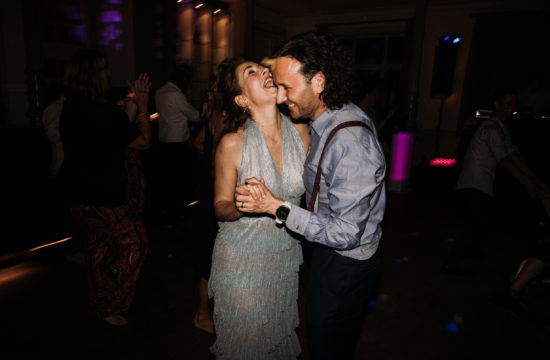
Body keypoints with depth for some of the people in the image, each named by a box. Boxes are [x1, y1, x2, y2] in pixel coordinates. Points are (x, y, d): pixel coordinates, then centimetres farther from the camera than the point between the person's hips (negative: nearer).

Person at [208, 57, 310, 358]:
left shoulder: (299, 130, -8)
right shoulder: (232, 142, -20)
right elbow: (220, 206, -11)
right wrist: (239, 206, -30)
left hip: (286, 252, 4)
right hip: (243, 257, -4)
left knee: (280, 335, 26)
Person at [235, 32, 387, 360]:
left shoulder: (351, 142, -34)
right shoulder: (328, 118, -3)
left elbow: (345, 234, -30)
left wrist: (277, 206, -30)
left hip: (346, 267, -9)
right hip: (328, 252, 9)